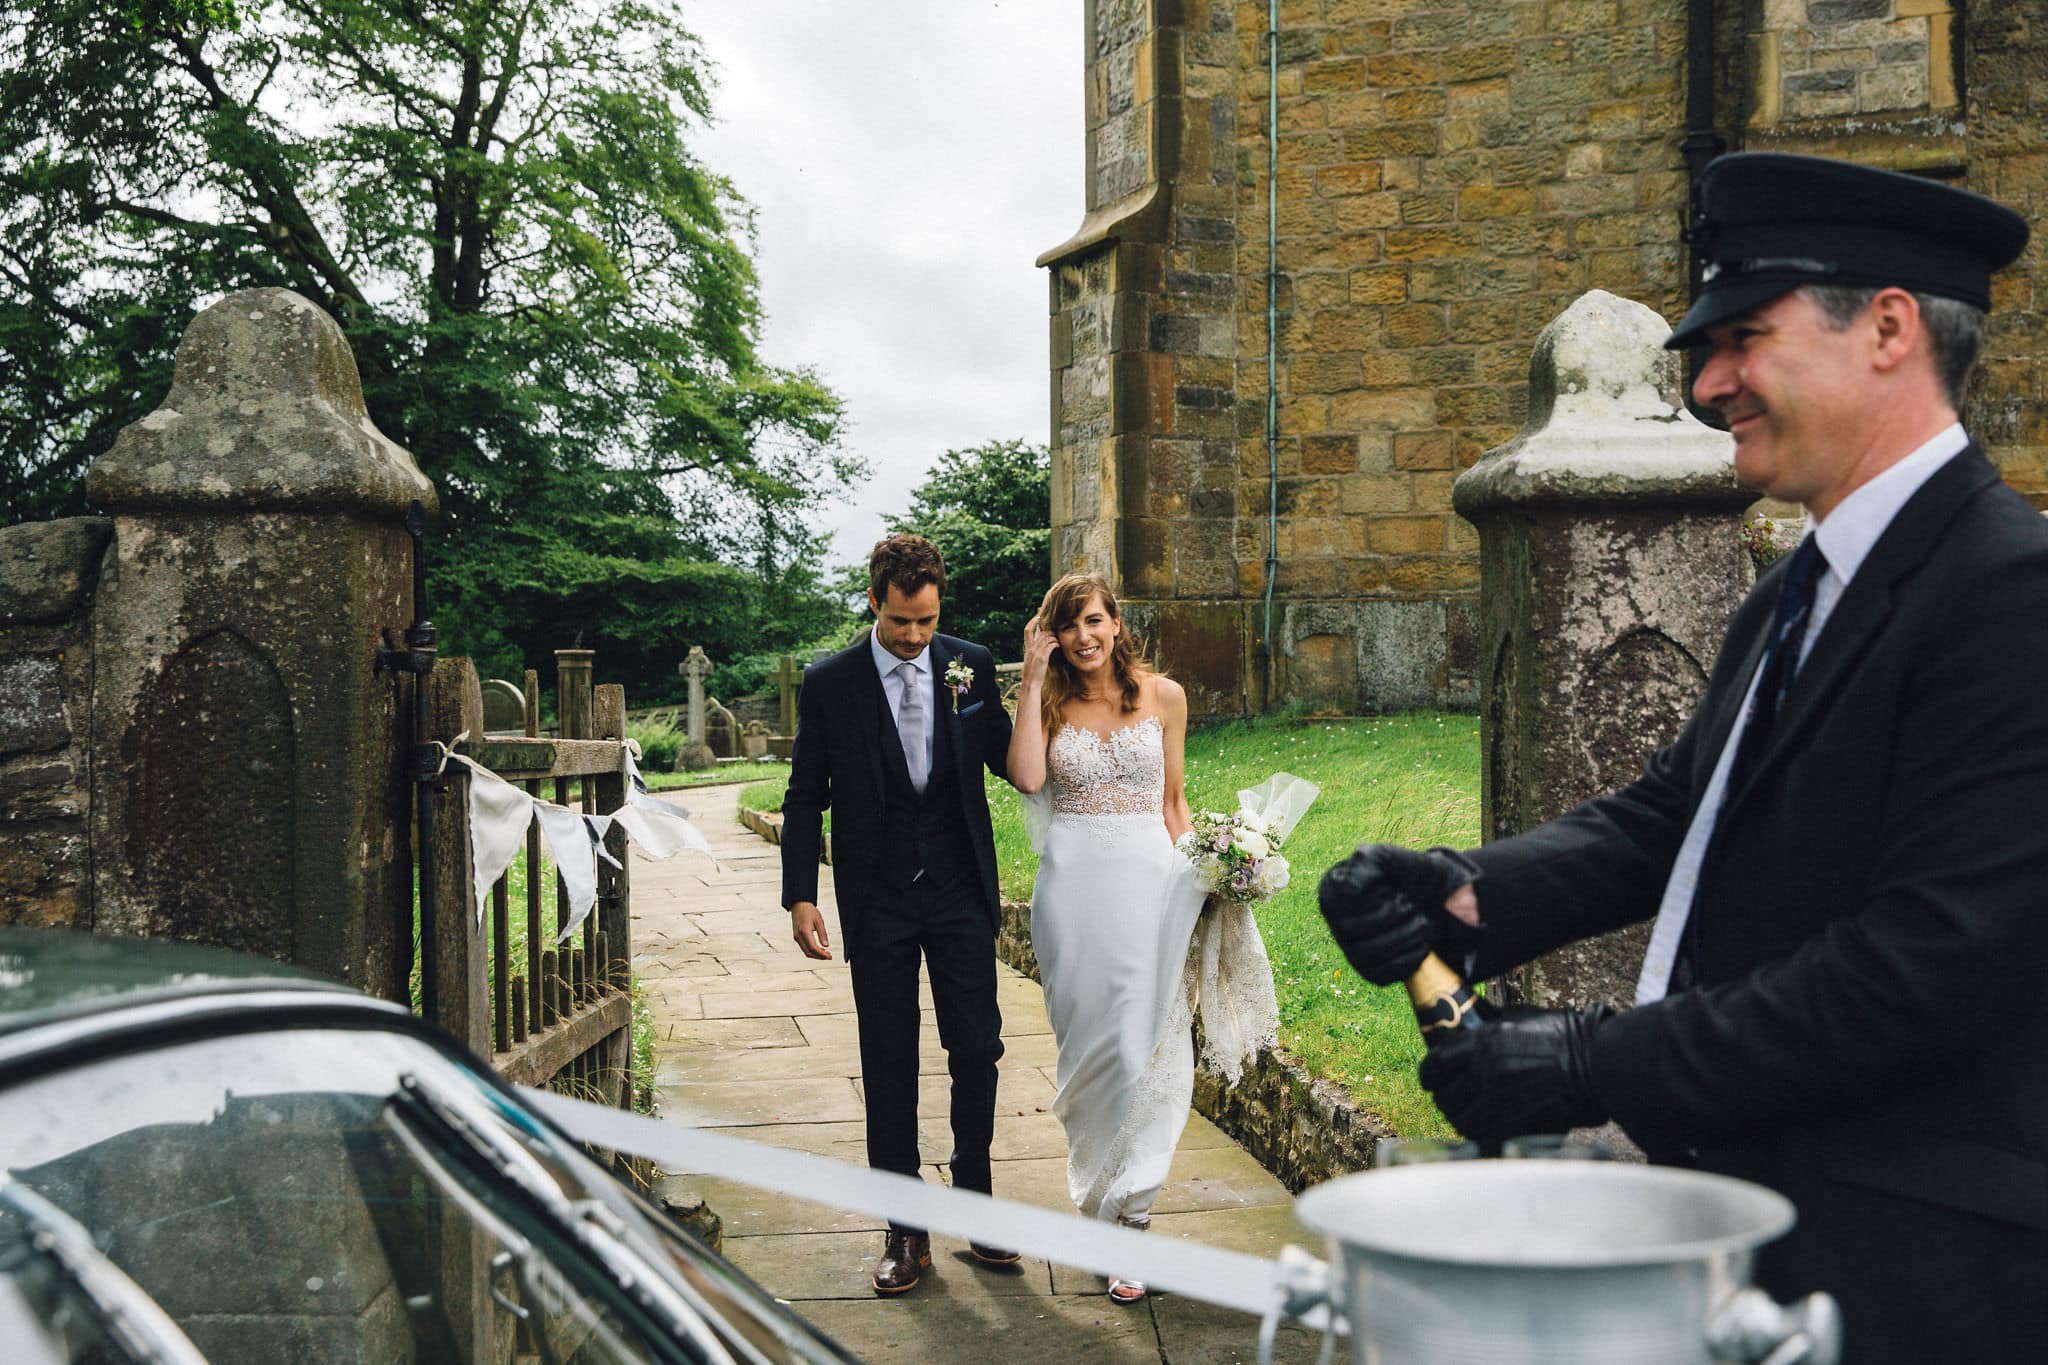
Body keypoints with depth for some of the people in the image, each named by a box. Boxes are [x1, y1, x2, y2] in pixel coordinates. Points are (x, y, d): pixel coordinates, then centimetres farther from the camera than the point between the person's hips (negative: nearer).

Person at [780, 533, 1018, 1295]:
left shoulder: (971, 666, 1)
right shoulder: (830, 683, -4)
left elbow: (1010, 762, 4)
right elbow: (805, 798, 0)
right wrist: (800, 898, -6)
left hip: (960, 892, 1)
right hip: (878, 903, -1)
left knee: (977, 1049, 3)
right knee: (889, 1065, 6)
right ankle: (905, 1231, 16)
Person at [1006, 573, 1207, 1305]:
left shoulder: (1163, 696, 6)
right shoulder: (1049, 701, 4)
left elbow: (1172, 799, 12)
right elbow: (1027, 777, -15)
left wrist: (1197, 873, 2)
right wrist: (1033, 677, -10)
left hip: (1148, 876, 0)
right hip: (1073, 882, 0)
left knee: (1145, 1042, -4)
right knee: (1088, 1043, 5)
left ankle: (1127, 1215, 2)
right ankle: (1100, 1187, 21)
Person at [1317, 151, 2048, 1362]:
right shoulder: (1795, 596, 12)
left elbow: (1936, 961, -25)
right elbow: (1670, 815, 12)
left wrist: (1600, 1066, -22)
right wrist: (1470, 897, -7)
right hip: (1739, 1197, 8)